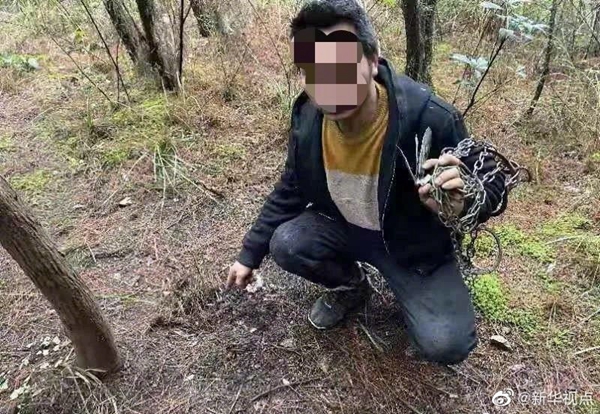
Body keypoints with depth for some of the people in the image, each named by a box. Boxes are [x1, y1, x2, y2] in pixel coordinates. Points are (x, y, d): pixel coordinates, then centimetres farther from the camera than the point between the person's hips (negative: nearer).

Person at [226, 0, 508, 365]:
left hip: (414, 243, -4)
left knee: (445, 344, -21)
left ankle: (410, 287, 16)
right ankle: (351, 287, 11)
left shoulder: (430, 118, -32)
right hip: (345, 228, 5)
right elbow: (291, 192, 0)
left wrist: (464, 202, -44)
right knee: (286, 245, -21)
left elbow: (493, 186, -18)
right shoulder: (307, 117, -16)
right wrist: (250, 255, 3)